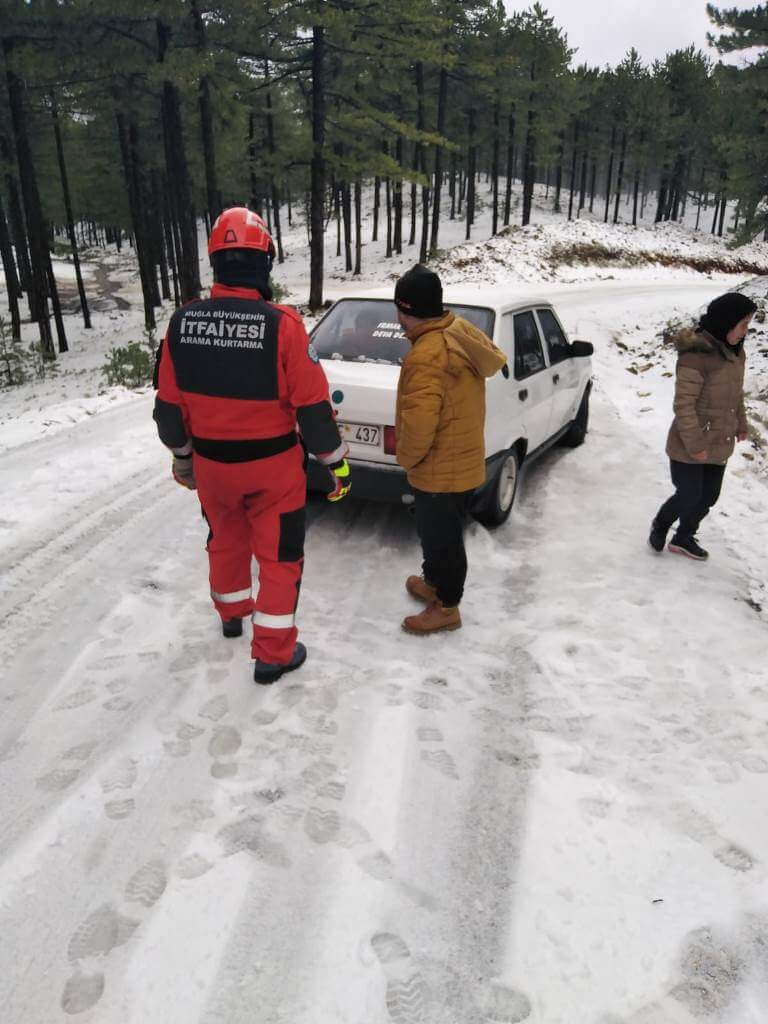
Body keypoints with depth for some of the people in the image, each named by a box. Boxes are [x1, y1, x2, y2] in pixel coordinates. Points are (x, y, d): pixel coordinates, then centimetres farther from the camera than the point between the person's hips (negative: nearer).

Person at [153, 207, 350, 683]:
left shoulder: (182, 322, -7)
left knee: (226, 538, 27)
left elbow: (169, 406, 2)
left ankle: (232, 613, 49)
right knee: (279, 555, 11)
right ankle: (273, 653, 19)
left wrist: (182, 456, 18)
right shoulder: (281, 323, -21)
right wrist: (337, 460, -4)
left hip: (211, 462, 4)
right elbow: (312, 405, -18)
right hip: (272, 464, -4)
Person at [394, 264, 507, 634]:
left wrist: (406, 457, -10)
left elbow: (418, 423, -31)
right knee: (439, 530, 25)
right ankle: (434, 582, 45)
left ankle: (446, 607, 24)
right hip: (462, 459, 9)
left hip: (439, 469, -9)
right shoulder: (462, 333, 4)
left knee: (441, 535, 7)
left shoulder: (427, 356, -28)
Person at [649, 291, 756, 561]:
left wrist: (741, 424, 20)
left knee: (708, 496, 14)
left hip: (720, 445, 8)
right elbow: (683, 404, -22)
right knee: (689, 495, 2)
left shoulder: (735, 352, 4)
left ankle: (683, 537, 35)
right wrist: (695, 444, -21)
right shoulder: (696, 355, -22)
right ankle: (660, 525, 31)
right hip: (688, 447, -8)